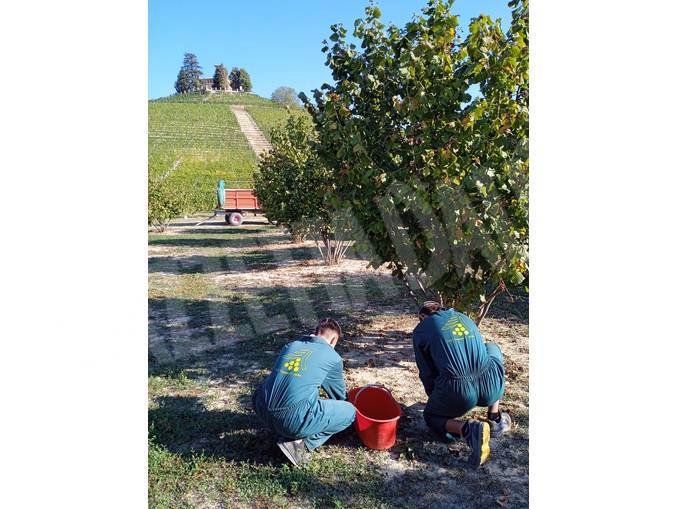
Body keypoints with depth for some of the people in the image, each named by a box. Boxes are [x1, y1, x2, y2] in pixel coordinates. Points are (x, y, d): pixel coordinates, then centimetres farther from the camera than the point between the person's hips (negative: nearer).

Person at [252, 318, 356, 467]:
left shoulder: (290, 346, 18)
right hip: (294, 420, -6)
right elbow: (339, 395, 22)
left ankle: (287, 435, 18)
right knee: (349, 412, 11)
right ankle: (302, 444, 0)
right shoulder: (333, 357, 6)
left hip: (263, 414, 6)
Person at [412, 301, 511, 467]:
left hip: (458, 392, -3)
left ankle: (468, 429, -5)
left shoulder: (420, 330, 12)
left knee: (431, 416, 29)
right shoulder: (464, 317, 24)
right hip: (492, 388, 4)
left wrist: (434, 397, 33)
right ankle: (495, 419, 30)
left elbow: (427, 373, 14)